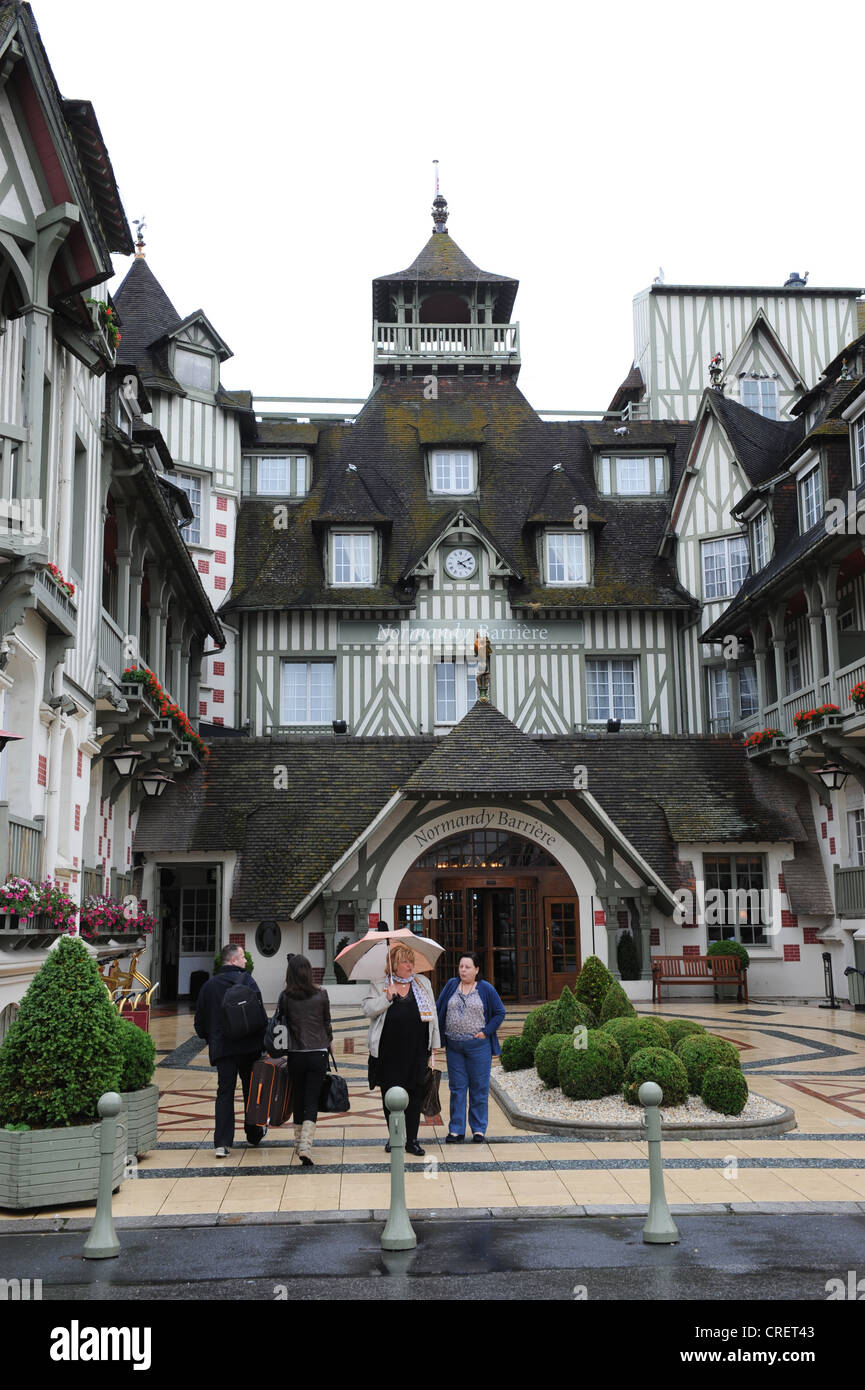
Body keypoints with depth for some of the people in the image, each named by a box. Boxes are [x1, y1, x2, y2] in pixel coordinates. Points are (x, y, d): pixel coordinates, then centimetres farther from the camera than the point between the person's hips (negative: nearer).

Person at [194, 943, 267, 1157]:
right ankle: (254, 1134, 29)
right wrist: (264, 1040, -1)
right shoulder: (246, 980, -6)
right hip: (249, 1047, -2)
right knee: (251, 1091, 14)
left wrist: (211, 1040, 21)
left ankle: (222, 1143, -8)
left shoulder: (209, 986, 6)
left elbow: (200, 1021, 9)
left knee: (225, 1093, 3)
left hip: (222, 1049, 2)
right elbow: (260, 1014, -11)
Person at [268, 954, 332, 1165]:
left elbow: (279, 1024, 1)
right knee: (312, 1101, 0)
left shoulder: (285, 997, -5)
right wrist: (328, 1042, 25)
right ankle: (306, 1146, -16)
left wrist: (282, 1049, 15)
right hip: (318, 1053, -1)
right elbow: (327, 1023, 7)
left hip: (295, 1055, 1)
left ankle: (299, 1142, 30)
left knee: (298, 1099, 17)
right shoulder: (321, 995, -4)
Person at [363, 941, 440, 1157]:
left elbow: (432, 1015, 12)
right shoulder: (378, 985, 4)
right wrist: (387, 997, -19)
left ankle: (412, 1140, 12)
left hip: (417, 1050, 1)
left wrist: (434, 1046, 9)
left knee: (415, 1094, 3)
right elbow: (368, 1010, -6)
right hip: (389, 1051, -1)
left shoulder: (423, 983, 10)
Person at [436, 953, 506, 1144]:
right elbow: (438, 1010, 10)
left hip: (478, 1046, -2)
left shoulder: (486, 989, 0)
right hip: (453, 1046, 2)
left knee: (479, 1088, 3)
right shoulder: (451, 986, 7)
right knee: (457, 1088, 6)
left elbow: (500, 1012, 3)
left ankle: (479, 1129, 14)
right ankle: (456, 1130, 12)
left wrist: (486, 1031, -7)